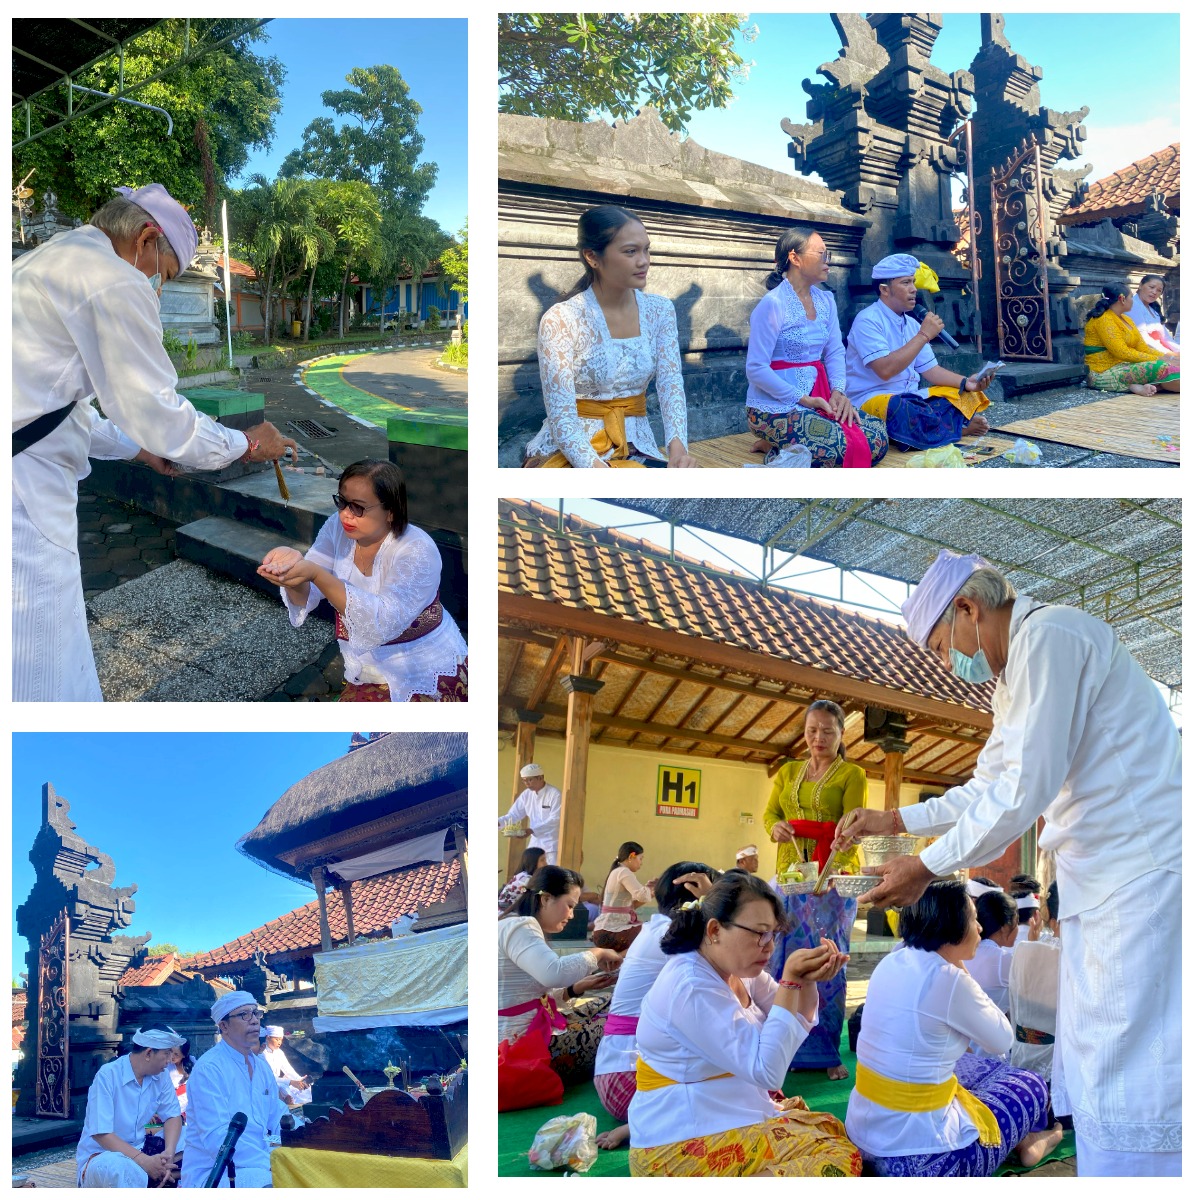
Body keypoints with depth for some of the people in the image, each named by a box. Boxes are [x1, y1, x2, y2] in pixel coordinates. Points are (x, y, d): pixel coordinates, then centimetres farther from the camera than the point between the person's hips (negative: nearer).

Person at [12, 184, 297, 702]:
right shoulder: (116, 282, -11)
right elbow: (158, 412, -9)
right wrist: (246, 445, 6)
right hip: (22, 503, -10)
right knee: (45, 678, 0)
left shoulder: (46, 262, 21)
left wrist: (139, 446, 34)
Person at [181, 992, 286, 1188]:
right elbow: (216, 1138, -21)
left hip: (257, 1164, 8)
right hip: (211, 1173, -8)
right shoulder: (208, 1068, -13)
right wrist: (270, 1162, -26)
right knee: (270, 1182, -33)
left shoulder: (262, 1065, 11)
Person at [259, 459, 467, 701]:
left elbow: (382, 622, -36)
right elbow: (303, 598, -12)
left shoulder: (418, 552, -22)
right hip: (369, 673, 5)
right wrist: (291, 564, -36)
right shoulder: (337, 528, -6)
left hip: (425, 677, -5)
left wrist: (315, 573, -45)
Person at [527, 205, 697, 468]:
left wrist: (677, 445, -27)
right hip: (572, 452, -4)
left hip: (638, 448, 5)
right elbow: (561, 417, -17)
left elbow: (671, 386, -7)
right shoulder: (560, 320, -11)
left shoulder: (660, 310, 4)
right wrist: (596, 467, -33)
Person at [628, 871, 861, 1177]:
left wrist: (808, 979, -8)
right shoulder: (691, 989, -24)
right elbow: (768, 1069, -25)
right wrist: (791, 980, -26)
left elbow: (797, 1022, 13)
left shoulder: (736, 967, 6)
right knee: (840, 1159, -16)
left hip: (733, 1120, 10)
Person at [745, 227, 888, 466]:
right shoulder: (773, 304, -14)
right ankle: (779, 451, -1)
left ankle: (791, 447, 3)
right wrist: (804, 399, -19)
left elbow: (835, 352, 7)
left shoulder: (826, 300, 10)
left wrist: (838, 391, -12)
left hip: (818, 399, 8)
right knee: (847, 448, -24)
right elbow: (756, 369, -18)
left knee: (878, 437, -7)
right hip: (776, 407, -8)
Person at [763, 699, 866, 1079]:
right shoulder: (787, 773, 16)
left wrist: (834, 869, -29)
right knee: (785, 960, 2)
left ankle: (827, 1053, 6)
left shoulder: (852, 775, 0)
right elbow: (769, 812, 11)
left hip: (833, 881, -4)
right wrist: (775, 827, -15)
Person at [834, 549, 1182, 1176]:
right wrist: (894, 820, 24)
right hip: (1100, 884, 11)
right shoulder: (1016, 672, 19)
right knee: (1089, 1075, 13)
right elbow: (989, 788, 28)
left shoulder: (1047, 634, -15)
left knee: (1126, 1092, -9)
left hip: (1140, 874, -11)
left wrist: (927, 867, -12)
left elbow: (1025, 788, -21)